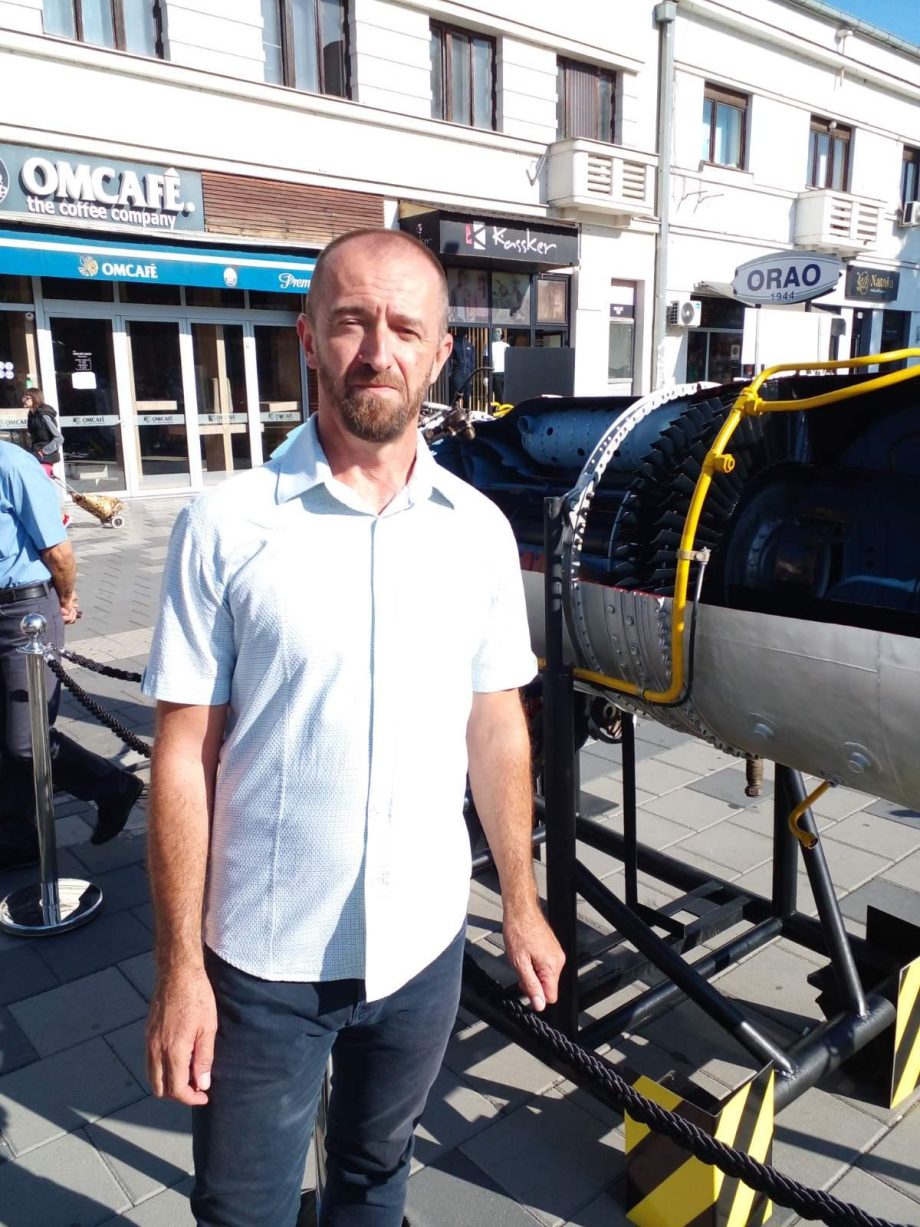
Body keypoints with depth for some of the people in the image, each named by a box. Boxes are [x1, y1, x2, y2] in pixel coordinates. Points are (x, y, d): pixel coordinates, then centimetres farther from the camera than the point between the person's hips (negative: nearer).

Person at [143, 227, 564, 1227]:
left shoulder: (480, 531, -3)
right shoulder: (225, 527, -13)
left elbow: (497, 731, 4)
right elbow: (183, 758, -9)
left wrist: (521, 905, 6)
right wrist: (179, 966, -8)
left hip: (424, 946, 3)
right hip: (263, 961, -2)